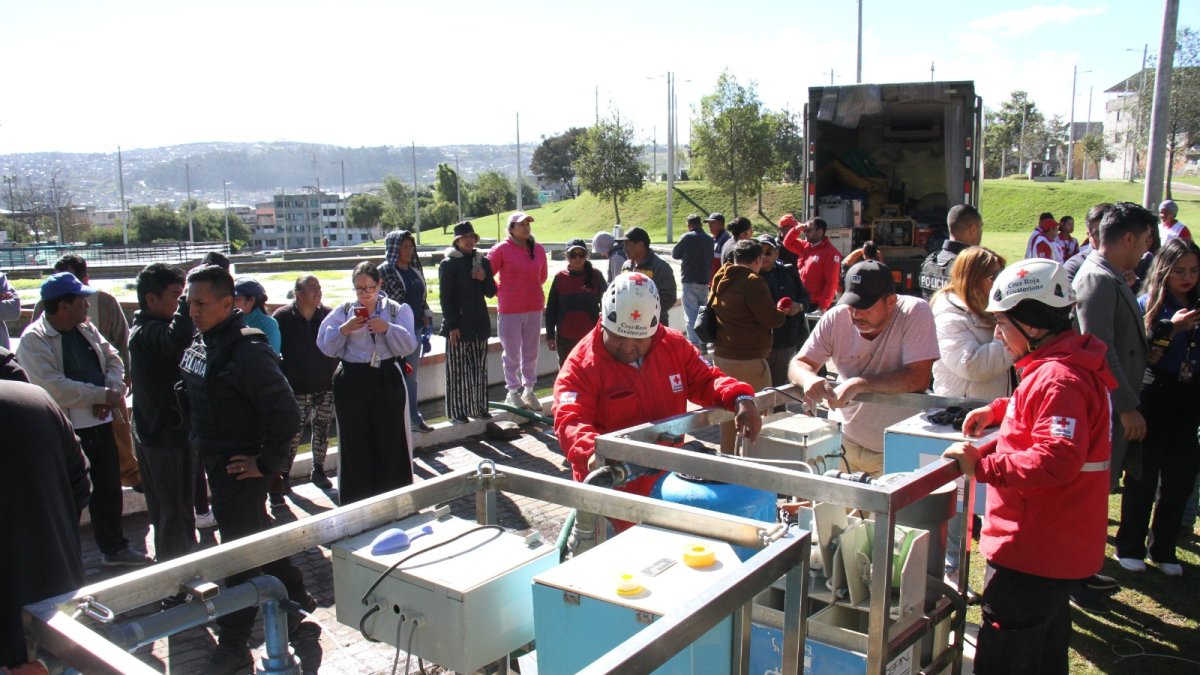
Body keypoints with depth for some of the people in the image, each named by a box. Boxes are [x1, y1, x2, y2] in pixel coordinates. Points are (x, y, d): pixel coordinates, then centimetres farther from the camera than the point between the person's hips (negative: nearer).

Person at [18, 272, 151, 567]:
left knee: (109, 488, 18)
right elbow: (53, 387, -24)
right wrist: (102, 395, -19)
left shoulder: (86, 328, 9)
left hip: (100, 422, 7)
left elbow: (113, 358, 12)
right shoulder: (33, 340, -15)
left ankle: (114, 547, 34)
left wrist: (113, 390, -8)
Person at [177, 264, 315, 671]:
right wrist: (200, 443, 15)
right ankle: (296, 597, 40)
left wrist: (267, 462, -20)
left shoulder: (247, 349, -23)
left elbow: (285, 413, -26)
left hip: (240, 467, -9)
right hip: (215, 461, 9)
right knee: (258, 535, 22)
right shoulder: (202, 341, 4)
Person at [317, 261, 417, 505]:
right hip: (352, 382, 1)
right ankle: (356, 505, 15)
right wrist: (344, 329, -15)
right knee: (355, 444, 4)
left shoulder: (397, 310, 5)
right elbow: (325, 346, 1)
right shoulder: (343, 311, 7)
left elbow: (408, 346, -4)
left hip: (387, 380, 0)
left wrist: (388, 329, -19)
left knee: (391, 441, 3)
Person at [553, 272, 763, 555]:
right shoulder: (582, 364, -13)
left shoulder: (675, 346, 2)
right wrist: (593, 452, -44)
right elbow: (569, 422, -23)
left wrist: (740, 398, -12)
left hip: (666, 487, 4)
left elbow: (705, 380, 9)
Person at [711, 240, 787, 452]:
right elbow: (771, 319, -16)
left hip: (722, 355, 9)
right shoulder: (752, 282, -15)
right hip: (748, 360, -9)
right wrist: (782, 312, 7)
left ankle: (727, 456, 25)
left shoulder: (720, 280, 10)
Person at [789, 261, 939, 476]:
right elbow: (798, 365, -2)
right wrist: (808, 378, -25)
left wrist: (859, 384, -27)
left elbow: (919, 379, -20)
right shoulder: (836, 318, -5)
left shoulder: (915, 312, -12)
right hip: (844, 441, 2)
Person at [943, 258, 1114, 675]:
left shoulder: (1059, 379, -25)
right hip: (1054, 546, 11)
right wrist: (999, 411, 15)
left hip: (1032, 552, -11)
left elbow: (1056, 460, -34)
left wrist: (981, 465, -27)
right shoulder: (1060, 366, 10)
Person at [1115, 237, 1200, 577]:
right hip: (1154, 399, -4)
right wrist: (1170, 327, -22)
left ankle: (1164, 550, 24)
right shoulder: (1146, 305, -6)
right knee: (1143, 476, 4)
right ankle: (1130, 547, 17)